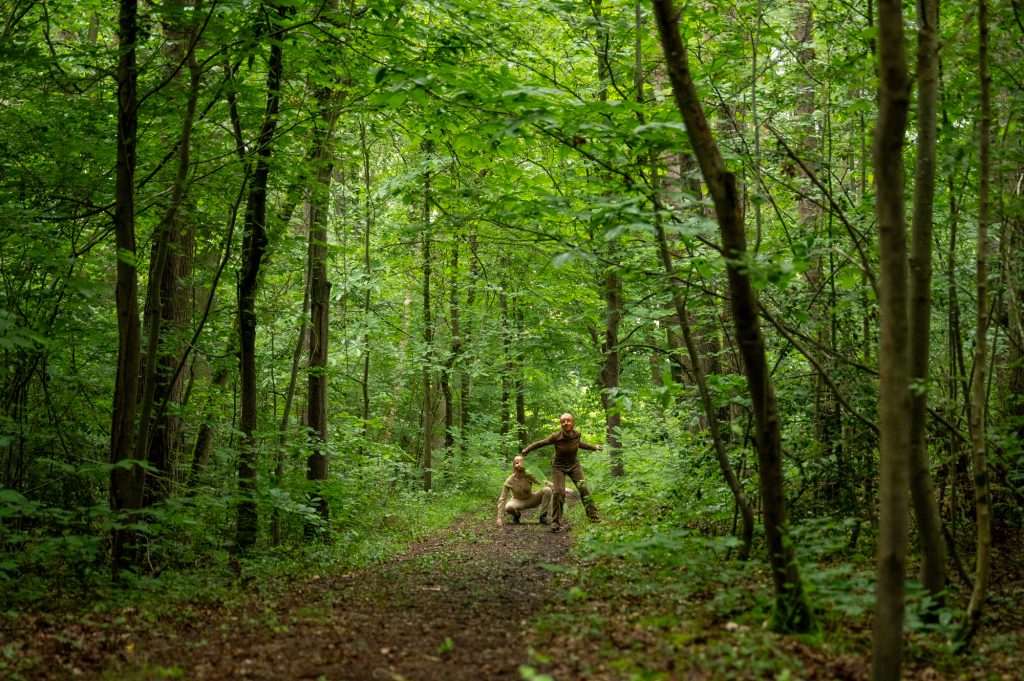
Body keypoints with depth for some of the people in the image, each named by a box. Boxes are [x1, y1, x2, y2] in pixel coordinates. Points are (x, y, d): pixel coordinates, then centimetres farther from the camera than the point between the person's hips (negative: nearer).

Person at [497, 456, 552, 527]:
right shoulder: (510, 480, -23)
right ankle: (517, 515, 2)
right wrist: (500, 517, -25)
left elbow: (544, 483, -22)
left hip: (531, 500, 1)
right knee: (508, 507, -38)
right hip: (518, 501, -1)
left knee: (547, 490, -25)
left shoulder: (529, 476, -21)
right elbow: (502, 499, -20)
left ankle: (543, 516, -8)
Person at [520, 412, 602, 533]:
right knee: (558, 492, -13)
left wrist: (594, 447, 21)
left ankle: (593, 517, 0)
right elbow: (541, 443, -9)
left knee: (583, 488, -9)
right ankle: (556, 523, -4)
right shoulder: (556, 437, -24)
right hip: (558, 466, -3)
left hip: (574, 465, 3)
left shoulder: (576, 434, -14)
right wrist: (526, 450, 2)